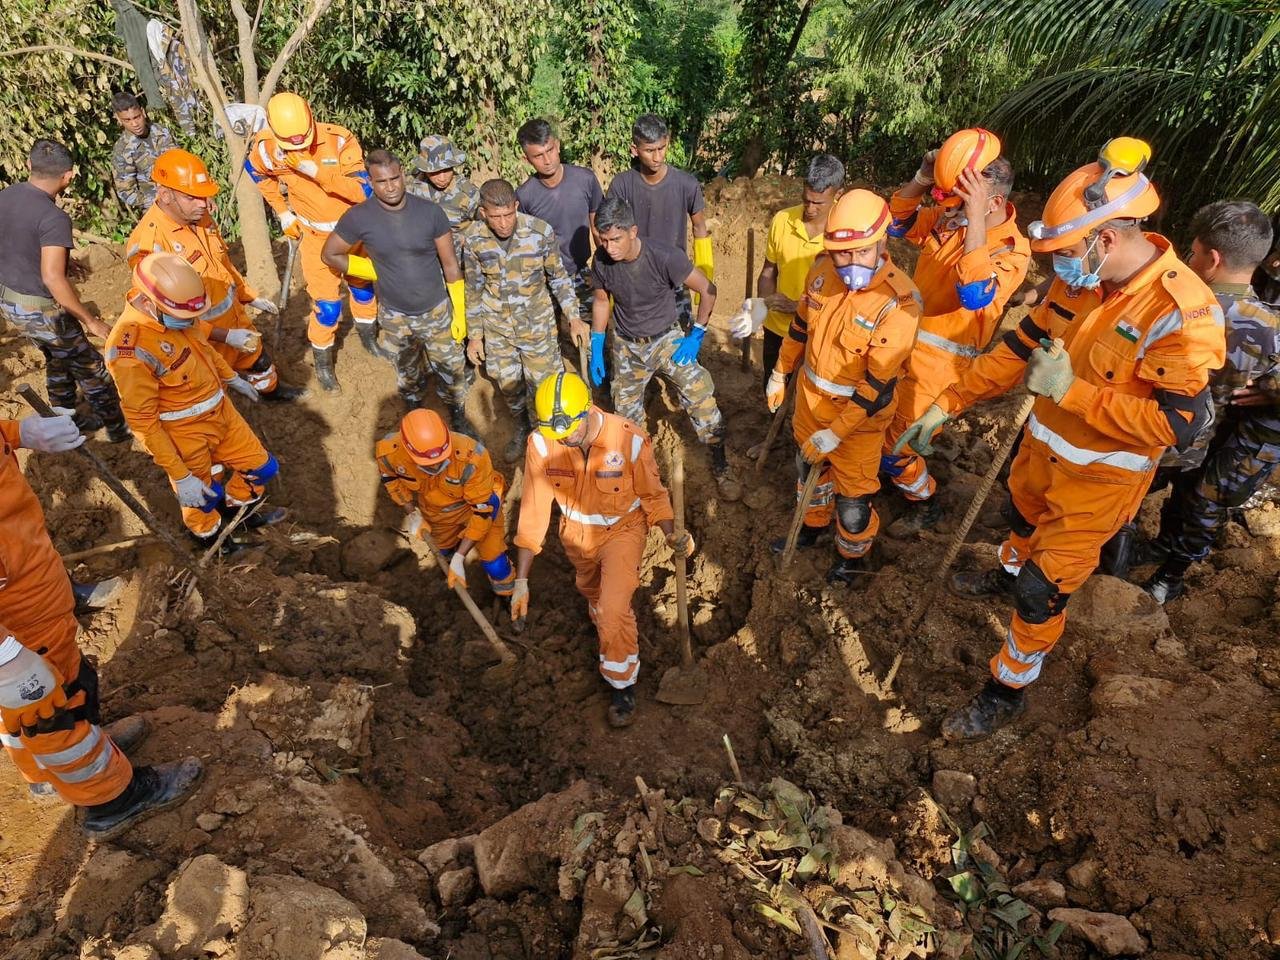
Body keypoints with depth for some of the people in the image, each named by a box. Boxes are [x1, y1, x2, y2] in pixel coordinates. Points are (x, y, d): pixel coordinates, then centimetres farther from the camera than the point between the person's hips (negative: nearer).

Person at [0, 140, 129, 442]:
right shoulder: (54, 218, -25)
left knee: (58, 358, 25)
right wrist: (90, 320, -26)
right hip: (40, 310, -8)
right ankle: (119, 427, 20)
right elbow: (53, 277, -32)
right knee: (91, 368, 8)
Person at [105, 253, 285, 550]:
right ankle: (206, 533, 51)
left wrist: (231, 377, 28)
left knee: (262, 468, 19)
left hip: (219, 410, 7)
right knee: (203, 495, 18)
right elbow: (142, 421, -24)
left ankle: (238, 509, 49)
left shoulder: (172, 311, -10)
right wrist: (181, 476, -22)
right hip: (185, 434, -7)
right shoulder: (131, 350, -32)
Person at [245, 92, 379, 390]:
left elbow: (364, 191, -32)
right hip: (316, 235, 0)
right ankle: (322, 360, 19)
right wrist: (282, 212, 6)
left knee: (363, 284, 21)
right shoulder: (267, 148, -17)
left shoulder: (340, 139, -25)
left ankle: (367, 335, 47)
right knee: (327, 304, -3)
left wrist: (317, 171, -40)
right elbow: (257, 172, 8)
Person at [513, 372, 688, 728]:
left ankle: (622, 684, 14)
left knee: (613, 611, -14)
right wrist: (521, 581, -18)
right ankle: (602, 616, 67)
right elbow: (533, 511, -19)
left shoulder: (631, 440, -32)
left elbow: (653, 494, -13)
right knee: (590, 589, 29)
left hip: (624, 528, -3)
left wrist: (670, 533, -27)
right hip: (577, 533, 3)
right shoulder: (541, 443, -26)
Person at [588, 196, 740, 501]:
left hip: (666, 339, -3)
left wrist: (696, 335, -15)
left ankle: (721, 467, 5)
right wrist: (596, 350, 4)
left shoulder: (664, 257, -26)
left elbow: (708, 290, -15)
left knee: (702, 398, -14)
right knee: (626, 413, 12)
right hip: (626, 346, 3)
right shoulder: (601, 261, -15)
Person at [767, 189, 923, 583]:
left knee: (852, 492, 11)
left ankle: (852, 554, 40)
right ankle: (812, 525, 54)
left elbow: (879, 386, -26)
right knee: (810, 465, 26)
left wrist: (835, 433, -25)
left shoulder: (899, 301, -28)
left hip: (859, 412, -5)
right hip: (811, 393, 6)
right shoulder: (823, 269, -10)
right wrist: (780, 373, 16)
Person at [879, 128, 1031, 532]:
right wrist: (921, 179, -10)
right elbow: (896, 223, 9)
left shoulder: (1013, 251, -20)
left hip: (939, 362, -7)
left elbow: (975, 296, -39)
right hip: (904, 342, 7)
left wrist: (976, 218, -39)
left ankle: (926, 505, 28)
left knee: (896, 447, 1)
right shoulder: (948, 218, -3)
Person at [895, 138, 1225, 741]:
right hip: (1044, 446, 7)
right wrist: (947, 404, -3)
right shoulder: (1079, 281, -9)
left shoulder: (1182, 310, -29)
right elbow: (1019, 348, 0)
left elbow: (1176, 424, -31)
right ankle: (1009, 574, 66)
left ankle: (1007, 692, 22)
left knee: (1041, 590, 1)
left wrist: (1072, 390, -33)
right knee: (1025, 521, 33)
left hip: (1101, 478, -6)